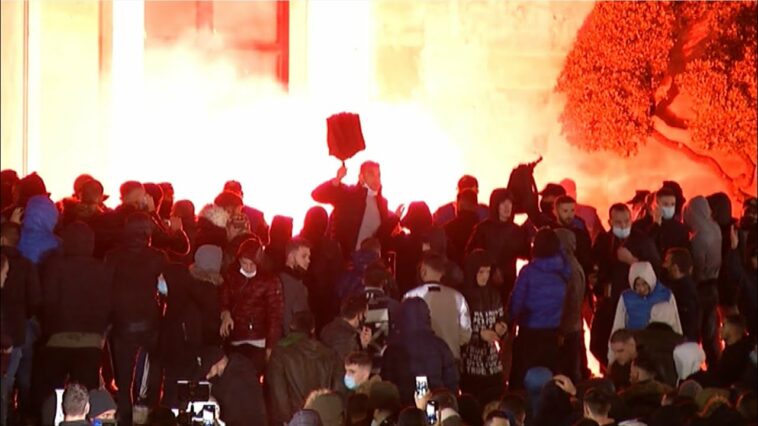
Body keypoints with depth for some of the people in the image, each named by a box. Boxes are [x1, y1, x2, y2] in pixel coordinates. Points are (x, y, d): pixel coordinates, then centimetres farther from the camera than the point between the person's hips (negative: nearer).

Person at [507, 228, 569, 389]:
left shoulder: (528, 271, -15)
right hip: (552, 333, 4)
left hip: (529, 333, -3)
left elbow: (516, 302, -10)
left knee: (522, 378, 6)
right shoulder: (563, 270, -7)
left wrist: (510, 322, 4)